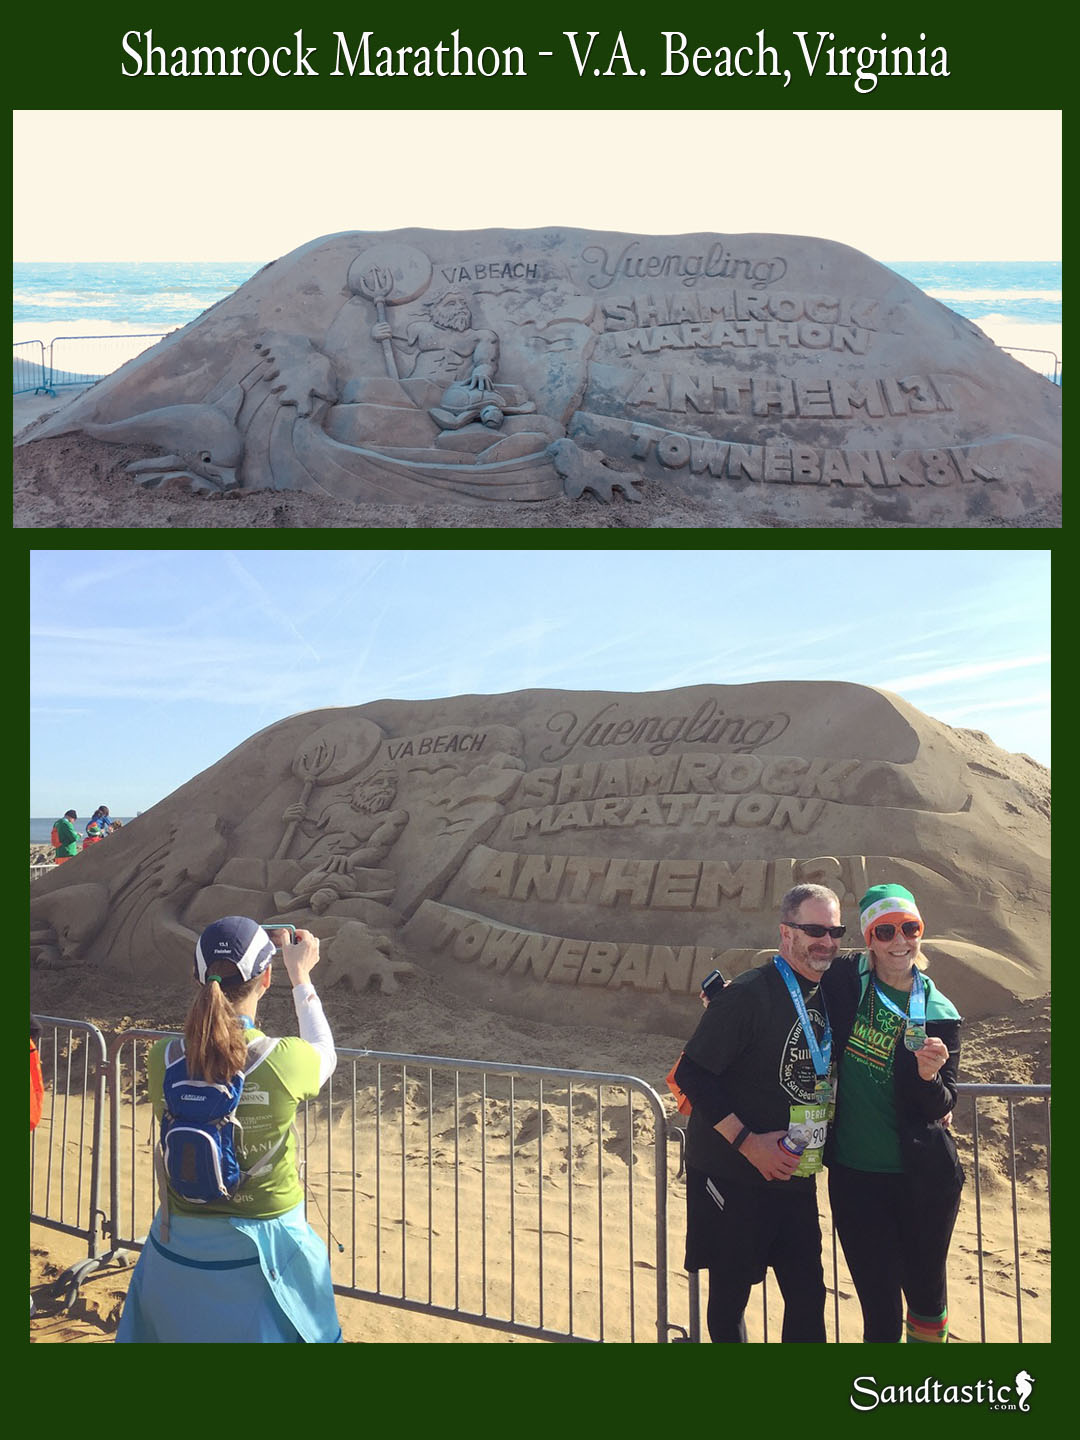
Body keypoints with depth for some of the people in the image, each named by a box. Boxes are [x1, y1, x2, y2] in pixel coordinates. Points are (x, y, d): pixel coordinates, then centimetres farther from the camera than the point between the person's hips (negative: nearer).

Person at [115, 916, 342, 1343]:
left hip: (180, 1242, 2)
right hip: (264, 1244, -2)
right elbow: (325, 1055, 2)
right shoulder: (285, 1061, -22)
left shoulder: (163, 1060, -15)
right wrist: (301, 975, 10)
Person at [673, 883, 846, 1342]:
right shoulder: (749, 993, -17)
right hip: (732, 1176, -6)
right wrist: (747, 1141, -20)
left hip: (795, 1178, 6)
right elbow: (691, 1075, -18)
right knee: (730, 1295, 7)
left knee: (808, 1296, 10)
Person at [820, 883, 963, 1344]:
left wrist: (929, 1076, -23)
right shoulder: (846, 981, -5)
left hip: (923, 1177, 1)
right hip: (855, 1175, -1)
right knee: (880, 1308, 4)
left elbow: (941, 1105, -2)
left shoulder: (940, 1014, -2)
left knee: (926, 1290, 16)